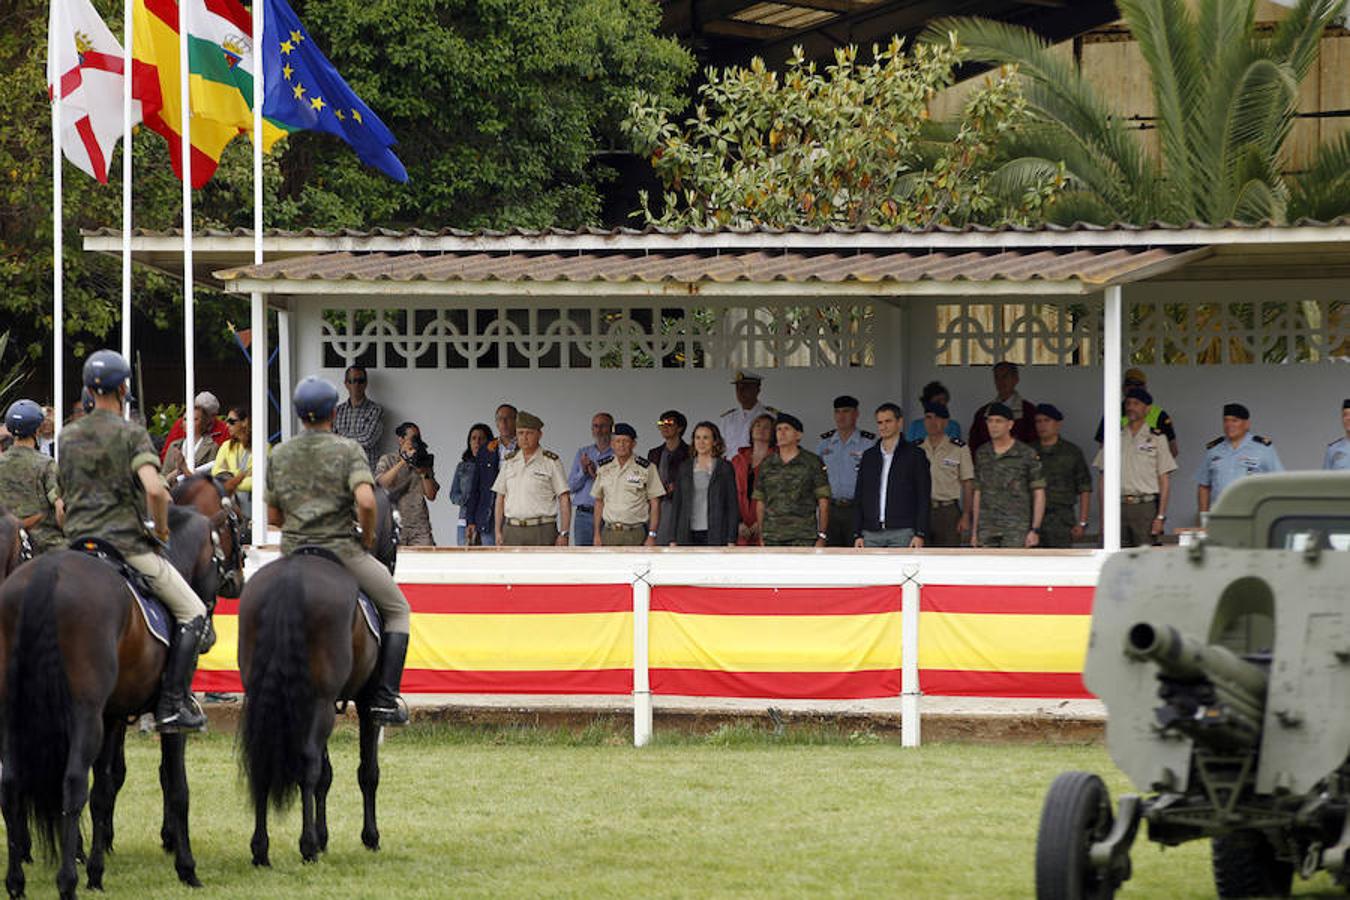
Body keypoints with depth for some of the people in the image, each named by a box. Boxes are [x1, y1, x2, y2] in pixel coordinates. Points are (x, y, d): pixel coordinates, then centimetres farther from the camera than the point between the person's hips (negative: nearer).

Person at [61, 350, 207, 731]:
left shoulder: (67, 436, 10)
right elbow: (154, 489, -22)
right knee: (192, 614, 3)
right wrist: (162, 529, -6)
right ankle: (172, 703, -7)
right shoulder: (131, 434, -9)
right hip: (127, 543, -6)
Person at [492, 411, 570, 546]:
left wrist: (564, 534, -8)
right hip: (512, 529, 4)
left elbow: (564, 499, -1)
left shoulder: (551, 461, 1)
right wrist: (498, 532, 10)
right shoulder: (509, 461, 14)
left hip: (542, 530, -4)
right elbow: (500, 498, 17)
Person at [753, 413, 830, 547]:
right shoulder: (766, 465, 13)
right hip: (772, 539, 3)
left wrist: (821, 537, -5)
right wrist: (761, 538, 10)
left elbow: (823, 502, 2)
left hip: (803, 539, -3)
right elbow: (760, 504, 16)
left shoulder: (812, 463, 3)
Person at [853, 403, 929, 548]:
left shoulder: (914, 455, 4)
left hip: (902, 532, -4)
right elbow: (859, 499, 16)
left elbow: (924, 499, 0)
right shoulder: (868, 456, 16)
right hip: (871, 533, 4)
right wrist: (857, 534, 7)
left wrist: (920, 534, -9)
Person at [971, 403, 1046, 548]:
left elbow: (1039, 494, -1)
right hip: (987, 529, 4)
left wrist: (1035, 530, -8)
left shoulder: (1026, 454, -3)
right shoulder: (982, 454, 11)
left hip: (1016, 530, -4)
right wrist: (974, 531, 13)